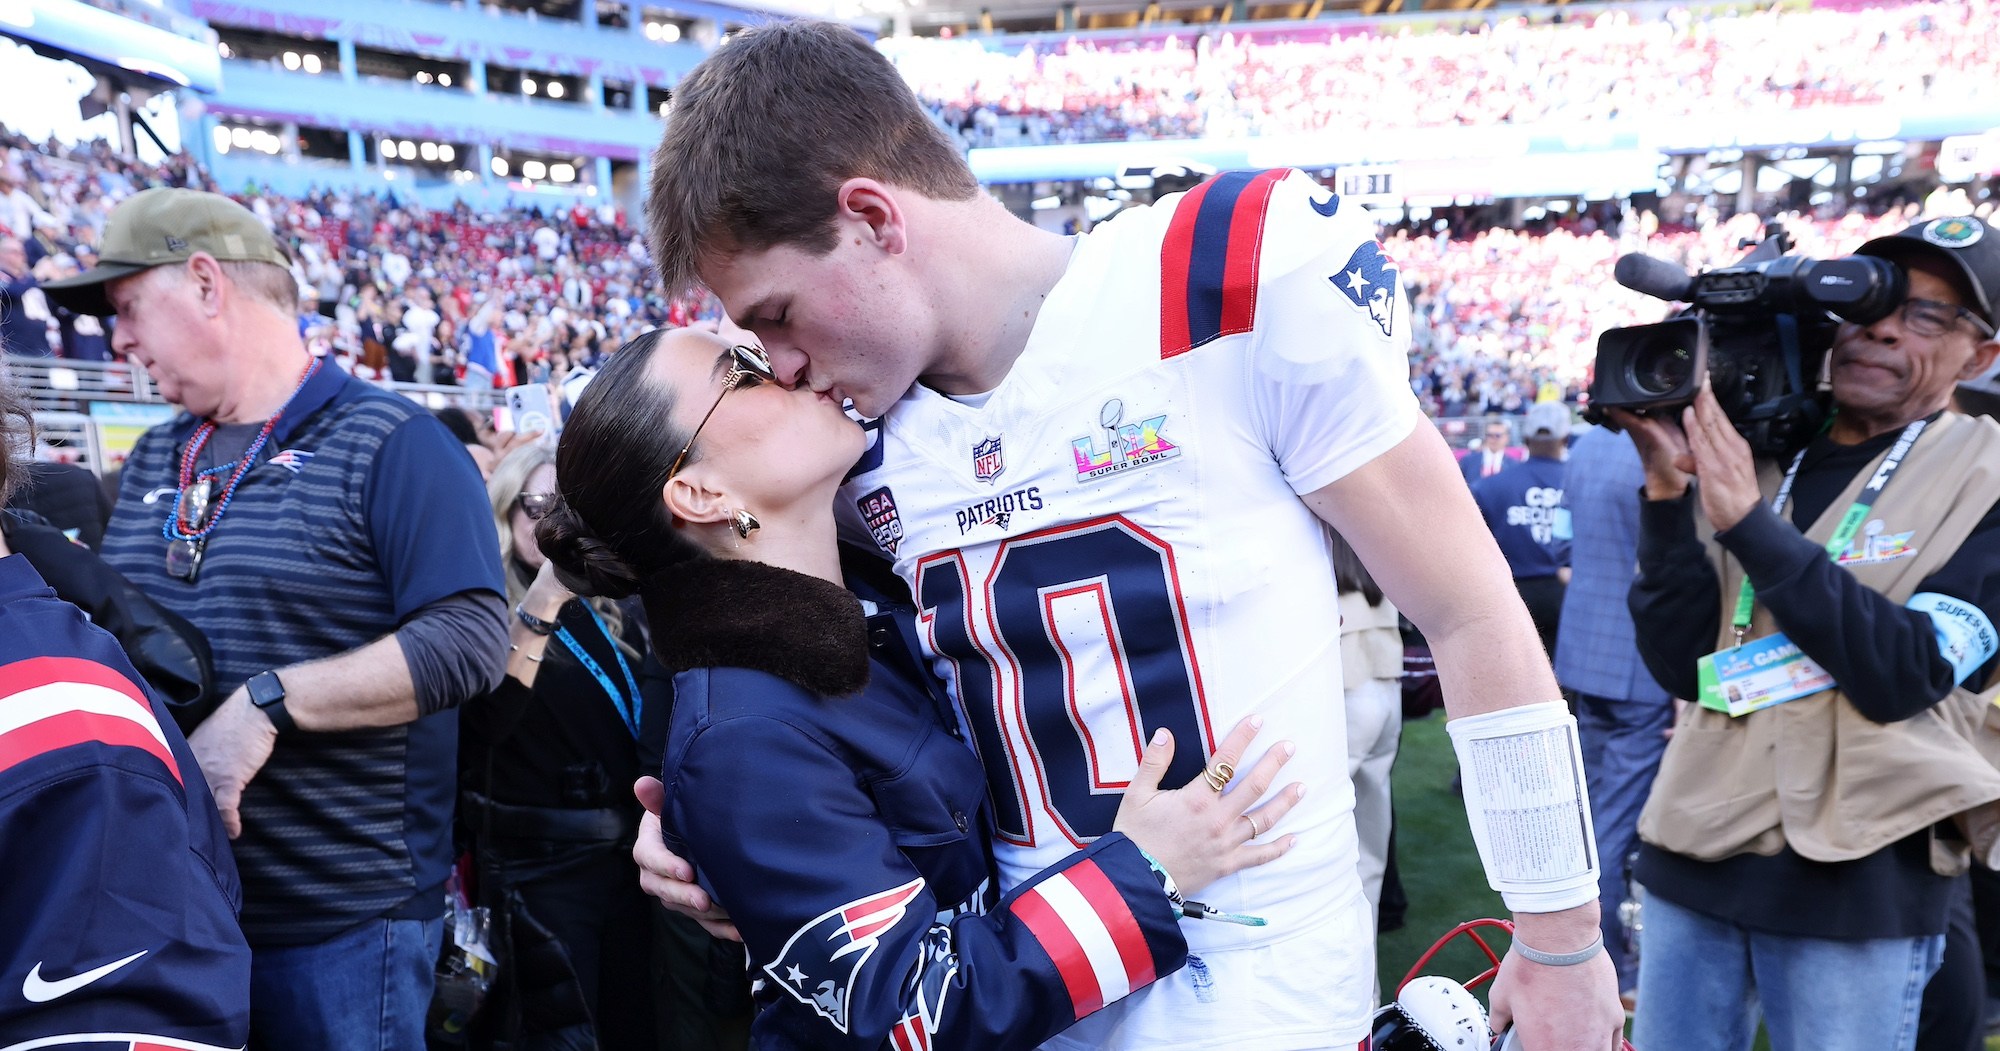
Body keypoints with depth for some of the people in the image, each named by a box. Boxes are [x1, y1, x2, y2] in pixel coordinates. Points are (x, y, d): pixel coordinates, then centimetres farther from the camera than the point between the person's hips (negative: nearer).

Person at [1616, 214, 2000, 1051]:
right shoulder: (1754, 455, 4)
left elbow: (1905, 674, -17)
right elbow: (1682, 664, -3)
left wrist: (1750, 522, -22)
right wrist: (1669, 493, -13)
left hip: (1855, 883, -3)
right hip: (1694, 854, 3)